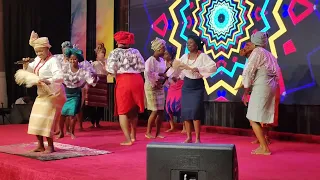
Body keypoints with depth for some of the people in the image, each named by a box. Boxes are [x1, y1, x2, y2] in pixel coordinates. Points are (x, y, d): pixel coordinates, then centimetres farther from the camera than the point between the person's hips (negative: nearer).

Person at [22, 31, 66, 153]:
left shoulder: (53, 61, -17)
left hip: (53, 94, -9)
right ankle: (40, 145, 15)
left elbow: (60, 77, -28)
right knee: (36, 119, 7)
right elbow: (29, 71, 21)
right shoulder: (38, 60, 9)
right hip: (42, 94, 9)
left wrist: (48, 81, -43)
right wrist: (26, 64, 0)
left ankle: (50, 146, -4)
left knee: (45, 120, -13)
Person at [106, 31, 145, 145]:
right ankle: (133, 136, 34)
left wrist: (116, 74, 11)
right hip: (137, 80, 4)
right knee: (134, 109, 20)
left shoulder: (115, 52, 0)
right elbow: (142, 67, 6)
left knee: (123, 111, 3)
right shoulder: (135, 52, 11)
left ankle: (128, 139, -5)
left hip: (123, 81, -4)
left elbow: (111, 69, -9)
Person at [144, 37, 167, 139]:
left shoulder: (162, 60, 11)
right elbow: (148, 74, -22)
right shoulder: (150, 60, -13)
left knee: (161, 111, 7)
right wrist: (161, 75, -20)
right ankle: (148, 132, 7)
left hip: (160, 88, 8)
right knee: (155, 110, -7)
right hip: (151, 88, -8)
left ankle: (158, 132, 17)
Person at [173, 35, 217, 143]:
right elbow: (176, 67, 13)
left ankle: (197, 138, -4)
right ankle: (189, 137, 14)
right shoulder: (184, 57, 5)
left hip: (197, 87, -5)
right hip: (186, 86, 5)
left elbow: (213, 67, -20)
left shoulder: (203, 56, -10)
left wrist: (199, 69, -26)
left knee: (195, 111, -12)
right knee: (185, 111, 4)